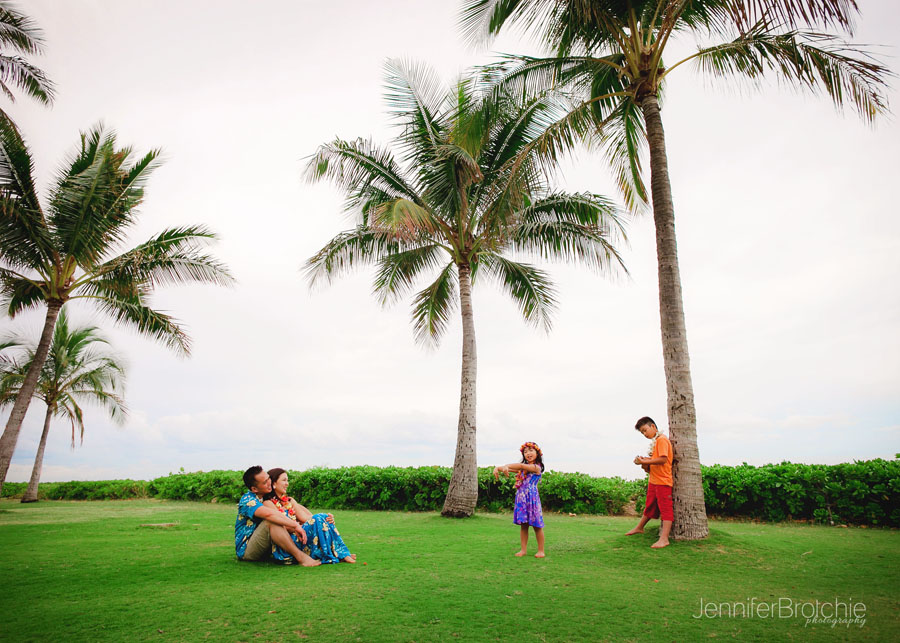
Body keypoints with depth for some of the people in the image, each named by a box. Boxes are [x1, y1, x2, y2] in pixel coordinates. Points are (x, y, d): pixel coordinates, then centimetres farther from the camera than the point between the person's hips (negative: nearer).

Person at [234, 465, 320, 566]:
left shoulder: (267, 498, 9)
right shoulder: (247, 500, -17)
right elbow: (269, 514, -37)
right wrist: (296, 526, -37)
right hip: (246, 549, -9)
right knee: (272, 521, -31)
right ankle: (300, 557, -35)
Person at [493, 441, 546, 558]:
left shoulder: (537, 467, -8)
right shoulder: (523, 468, 16)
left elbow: (521, 466, -22)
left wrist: (505, 466, -30)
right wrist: (498, 468, -15)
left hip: (532, 498, -6)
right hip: (521, 498, 6)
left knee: (536, 525, 3)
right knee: (523, 525, 9)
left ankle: (541, 551, 13)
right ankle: (523, 549, 17)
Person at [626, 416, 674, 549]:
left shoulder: (662, 439, -11)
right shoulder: (654, 442, 17)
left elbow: (663, 459, -23)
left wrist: (644, 461, -17)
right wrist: (645, 465, -4)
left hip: (663, 481, -9)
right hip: (653, 481, 9)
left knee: (665, 508, -8)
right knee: (649, 507, 21)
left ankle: (664, 539, -10)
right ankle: (639, 528, 34)